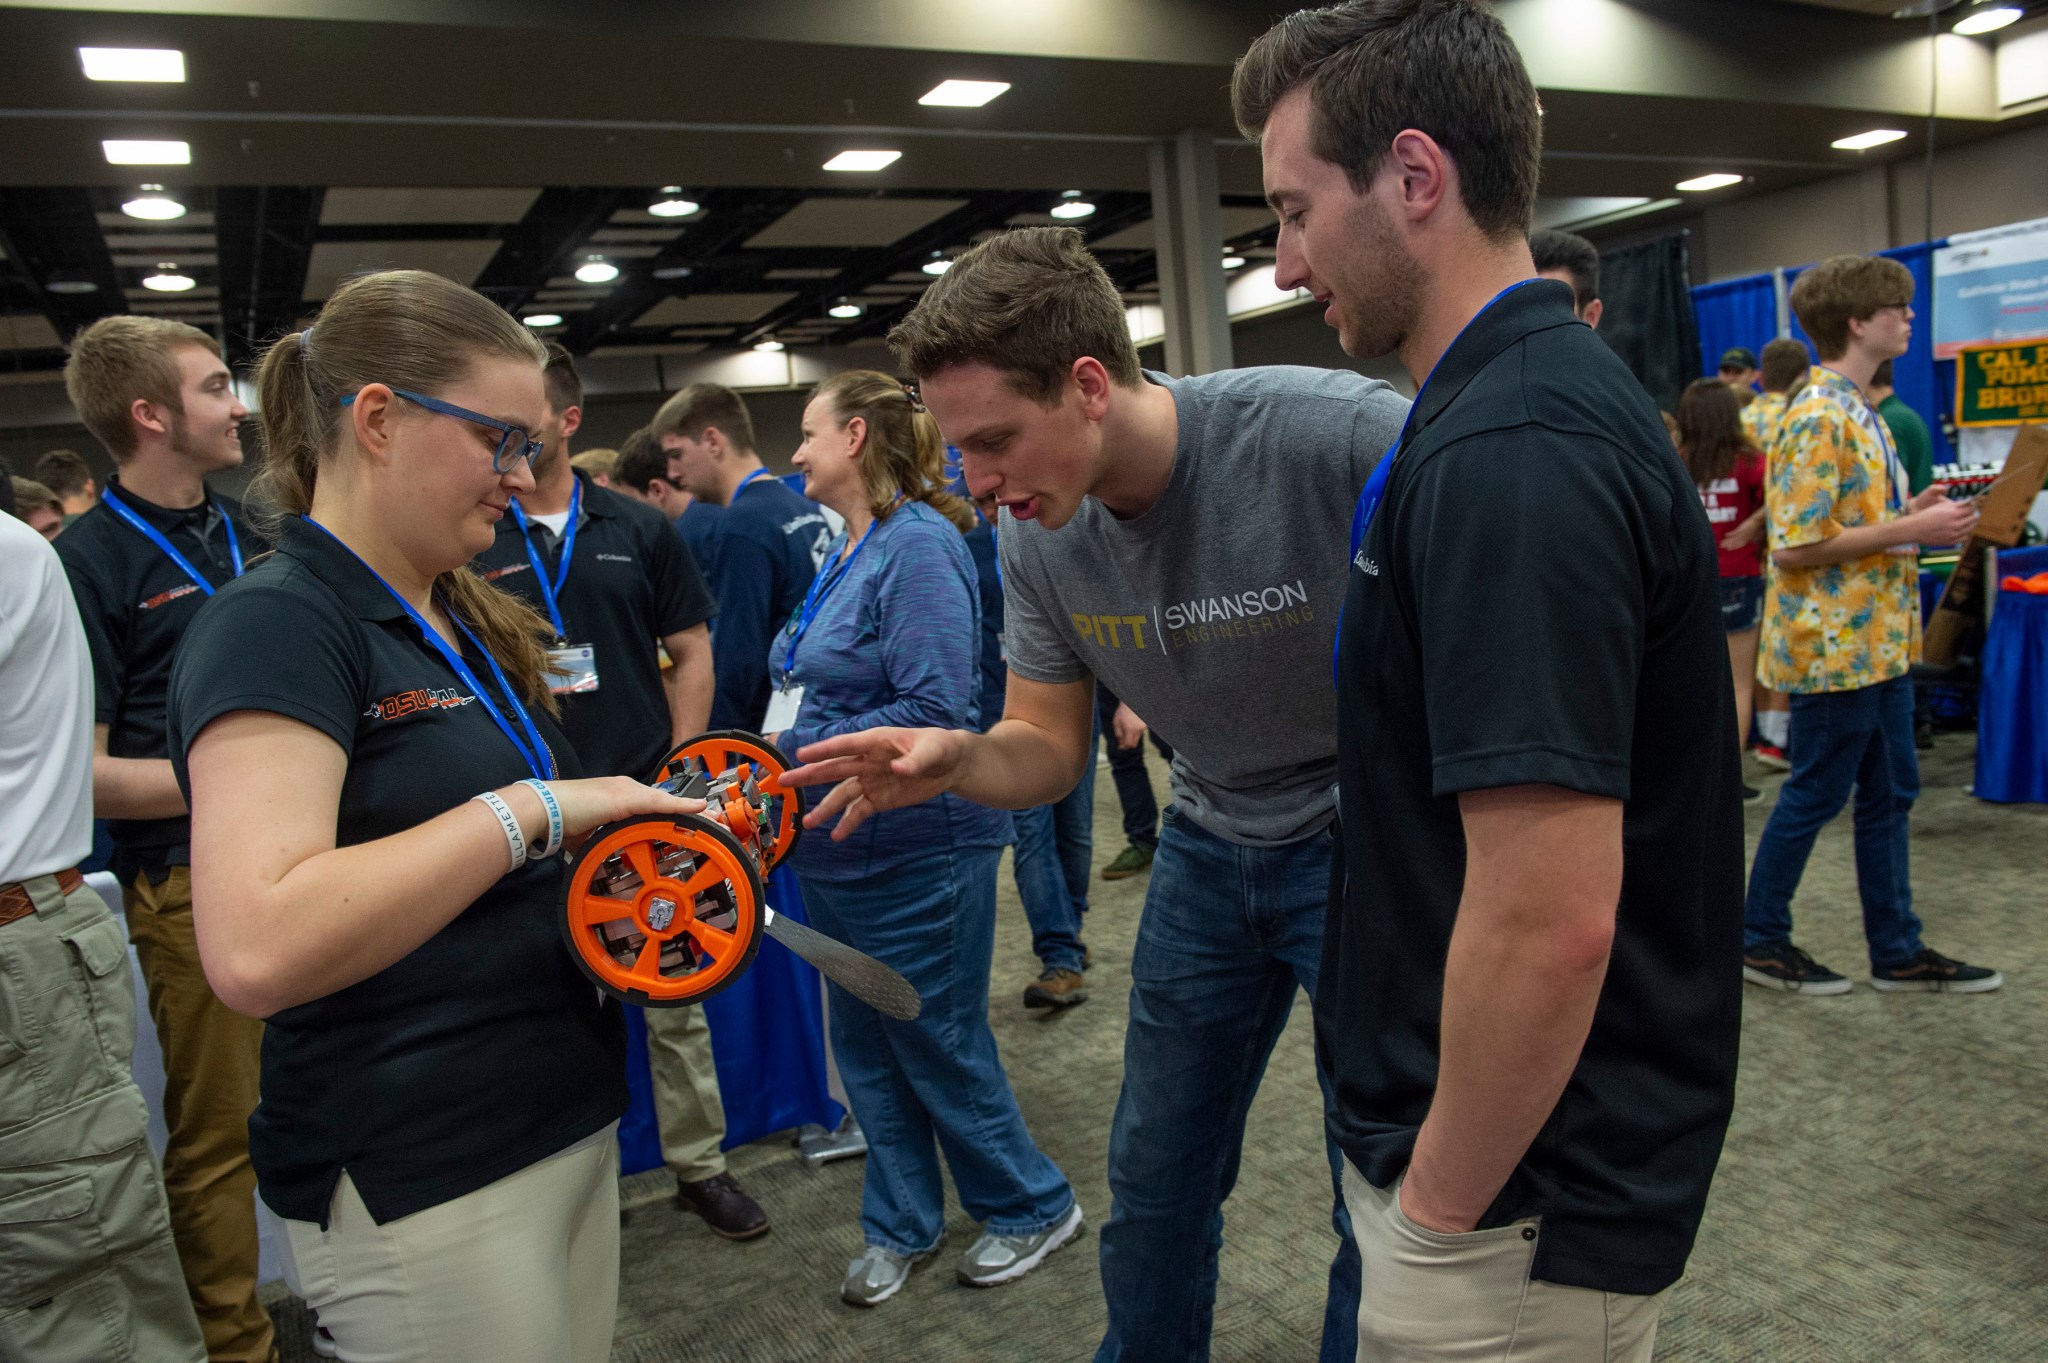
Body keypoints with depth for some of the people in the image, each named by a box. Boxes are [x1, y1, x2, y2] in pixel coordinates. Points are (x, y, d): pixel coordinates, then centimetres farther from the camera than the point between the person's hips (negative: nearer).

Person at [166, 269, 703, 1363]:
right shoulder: (276, 626, -16)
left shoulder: (459, 620, 12)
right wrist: (526, 808, -25)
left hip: (575, 1124, 8)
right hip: (419, 1187, -8)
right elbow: (257, 951, -30)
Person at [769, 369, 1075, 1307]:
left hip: (915, 851, -9)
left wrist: (794, 756, -21)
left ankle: (1033, 1209, 29)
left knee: (942, 1049, 6)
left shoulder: (919, 546, -18)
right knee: (865, 1047, 18)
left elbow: (933, 709, -25)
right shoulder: (842, 552, 11)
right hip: (838, 851, 9)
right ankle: (901, 1225, 36)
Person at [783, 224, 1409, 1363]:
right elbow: (1048, 749, -1)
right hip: (1210, 842, 5)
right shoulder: (1037, 537, -9)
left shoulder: (1342, 436, -29)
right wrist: (957, 759, -24)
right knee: (1156, 1180, 18)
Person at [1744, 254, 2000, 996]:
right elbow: (1795, 545, -24)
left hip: (1876, 641, 10)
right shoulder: (1819, 419, -18)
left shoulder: (1859, 411, 13)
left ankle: (1897, 950, 26)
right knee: (1815, 794, 2)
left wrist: (1912, 511, 6)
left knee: (1889, 794, 15)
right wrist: (1909, 530, -19)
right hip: (1834, 647, -10)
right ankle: (1761, 941, 17)